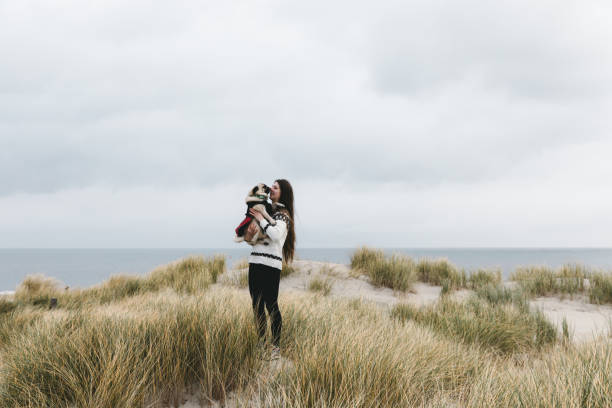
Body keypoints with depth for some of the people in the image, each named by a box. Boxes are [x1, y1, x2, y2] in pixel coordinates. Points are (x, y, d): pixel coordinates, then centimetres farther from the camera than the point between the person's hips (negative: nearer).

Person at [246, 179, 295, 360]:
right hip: (255, 262, 8)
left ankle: (276, 347, -3)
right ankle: (261, 344, 17)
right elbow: (250, 238, 20)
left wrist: (261, 219, -12)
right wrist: (249, 233, -2)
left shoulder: (283, 215, -2)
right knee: (257, 305, 9)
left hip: (271, 265, -8)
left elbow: (275, 234, -22)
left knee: (271, 305, -7)